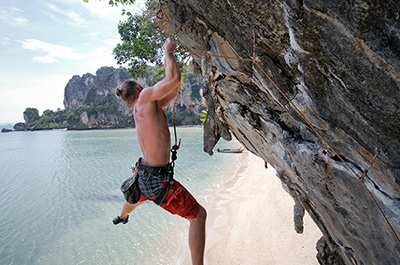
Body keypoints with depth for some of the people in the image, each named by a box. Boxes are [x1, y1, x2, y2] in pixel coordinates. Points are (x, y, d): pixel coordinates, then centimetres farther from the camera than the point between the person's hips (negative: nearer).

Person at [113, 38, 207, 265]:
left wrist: (170, 56, 17)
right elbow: (174, 78, -28)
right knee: (199, 215, -1)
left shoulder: (142, 108, 11)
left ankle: (122, 217, 75)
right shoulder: (145, 97, -13)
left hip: (143, 174, 9)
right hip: (158, 178, -9)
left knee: (138, 194, 43)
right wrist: (168, 51, -10)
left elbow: (174, 91, 17)